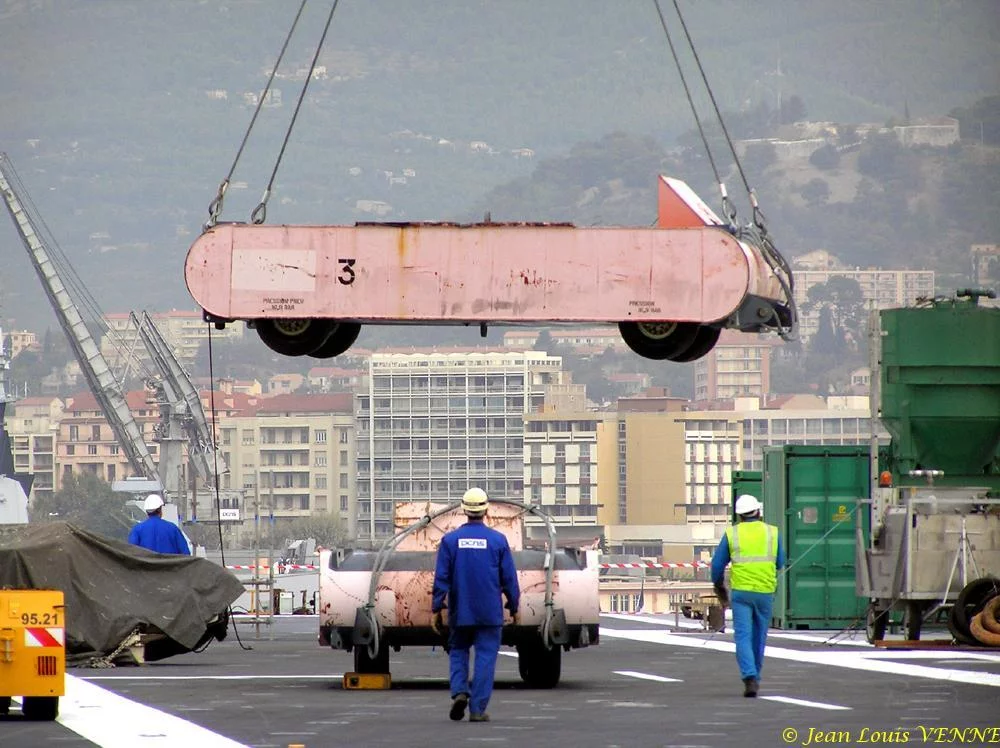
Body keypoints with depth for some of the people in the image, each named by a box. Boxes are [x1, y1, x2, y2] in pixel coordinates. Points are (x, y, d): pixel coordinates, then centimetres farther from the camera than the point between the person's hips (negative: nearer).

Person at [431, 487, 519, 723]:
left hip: (460, 612, 1)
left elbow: (441, 578, -2)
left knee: (458, 651, 17)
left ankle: (459, 691, -6)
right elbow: (509, 579, 0)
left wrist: (437, 609, 3)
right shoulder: (497, 540, -4)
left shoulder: (450, 540, -2)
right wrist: (514, 608, 10)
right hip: (490, 613, -1)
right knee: (485, 657, 2)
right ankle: (477, 709, -2)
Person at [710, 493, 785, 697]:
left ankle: (750, 678, -22)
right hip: (765, 592, 2)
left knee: (743, 636, -4)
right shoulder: (772, 532, 3)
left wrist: (719, 587, 22)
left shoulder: (731, 534, 0)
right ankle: (754, 676, 28)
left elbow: (717, 565, 5)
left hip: (741, 591, -2)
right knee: (759, 637, 17)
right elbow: (780, 564, 13)